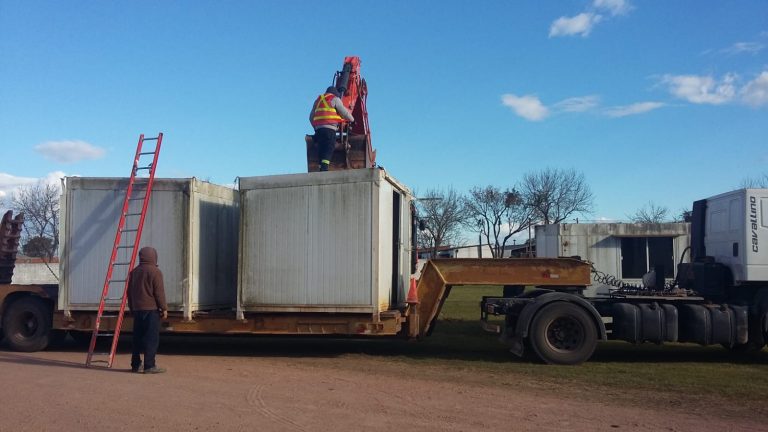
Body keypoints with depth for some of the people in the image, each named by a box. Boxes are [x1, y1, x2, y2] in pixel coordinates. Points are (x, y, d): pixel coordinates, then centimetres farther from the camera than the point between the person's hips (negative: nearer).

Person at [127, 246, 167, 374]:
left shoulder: (134, 272, 15)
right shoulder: (155, 272, -8)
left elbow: (129, 292, 19)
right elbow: (159, 292, -11)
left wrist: (132, 308, 26)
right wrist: (164, 308, -4)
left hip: (137, 309, 7)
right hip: (151, 309, -7)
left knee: (137, 338, 13)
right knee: (152, 338, -6)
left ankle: (135, 365, 17)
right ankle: (149, 366, -9)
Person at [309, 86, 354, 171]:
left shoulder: (318, 100, 26)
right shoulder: (335, 99, 7)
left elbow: (311, 117, 26)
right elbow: (344, 113, 6)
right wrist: (352, 119, 24)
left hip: (318, 128, 6)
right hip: (329, 129, -6)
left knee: (321, 151, 6)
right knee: (328, 151, -14)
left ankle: (321, 168, -1)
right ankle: (324, 168, -28)